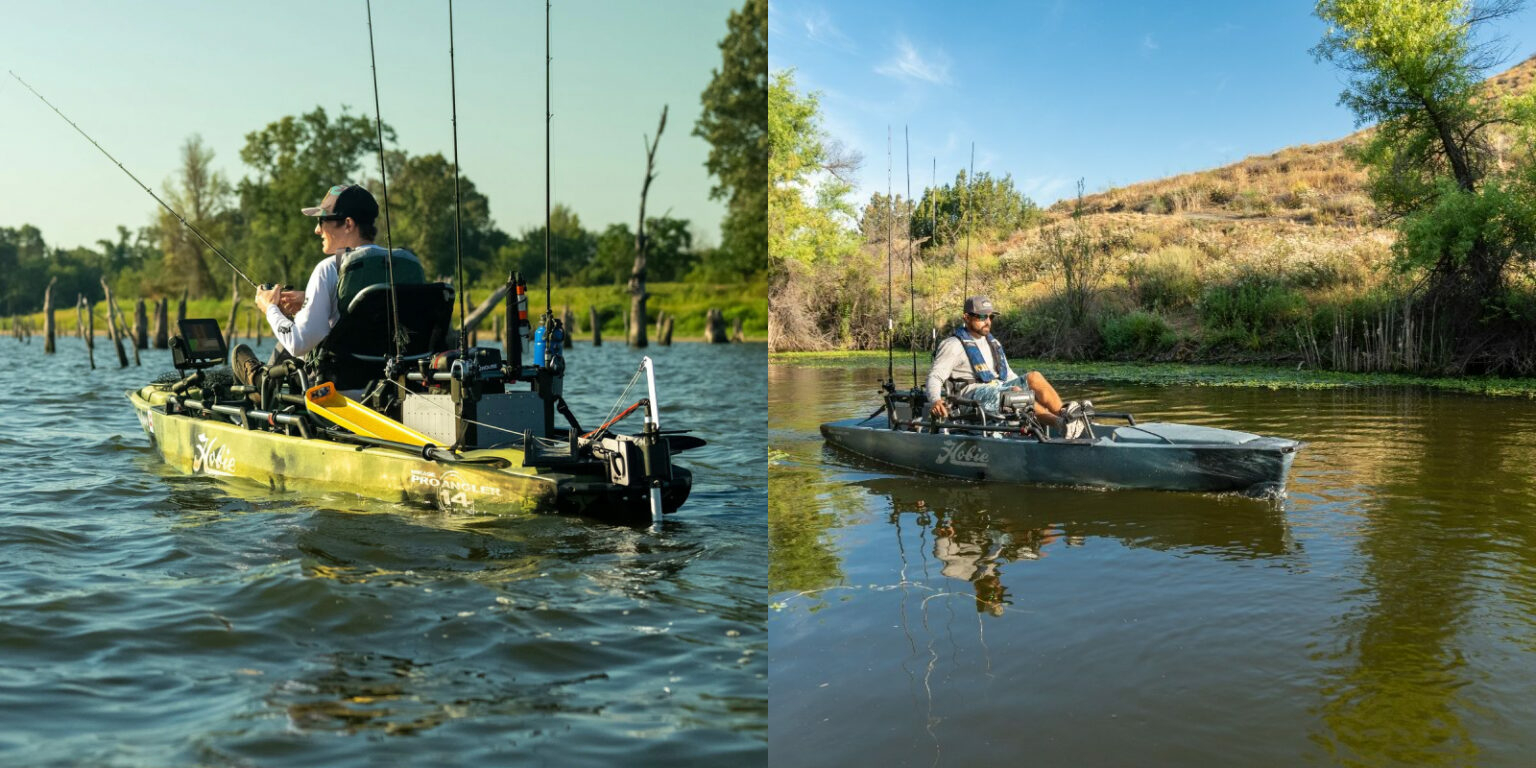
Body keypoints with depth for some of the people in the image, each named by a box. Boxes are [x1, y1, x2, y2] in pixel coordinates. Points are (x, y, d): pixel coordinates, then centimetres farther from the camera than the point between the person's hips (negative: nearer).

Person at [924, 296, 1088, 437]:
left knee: (1033, 377, -17)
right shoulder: (954, 345, -1)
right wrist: (935, 400, -30)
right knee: (1015, 392, -33)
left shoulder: (993, 343, 23)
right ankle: (1060, 422, -46)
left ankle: (1063, 413, -35)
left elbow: (1007, 374, 29)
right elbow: (935, 377, -10)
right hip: (973, 392, -7)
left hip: (999, 389, 7)